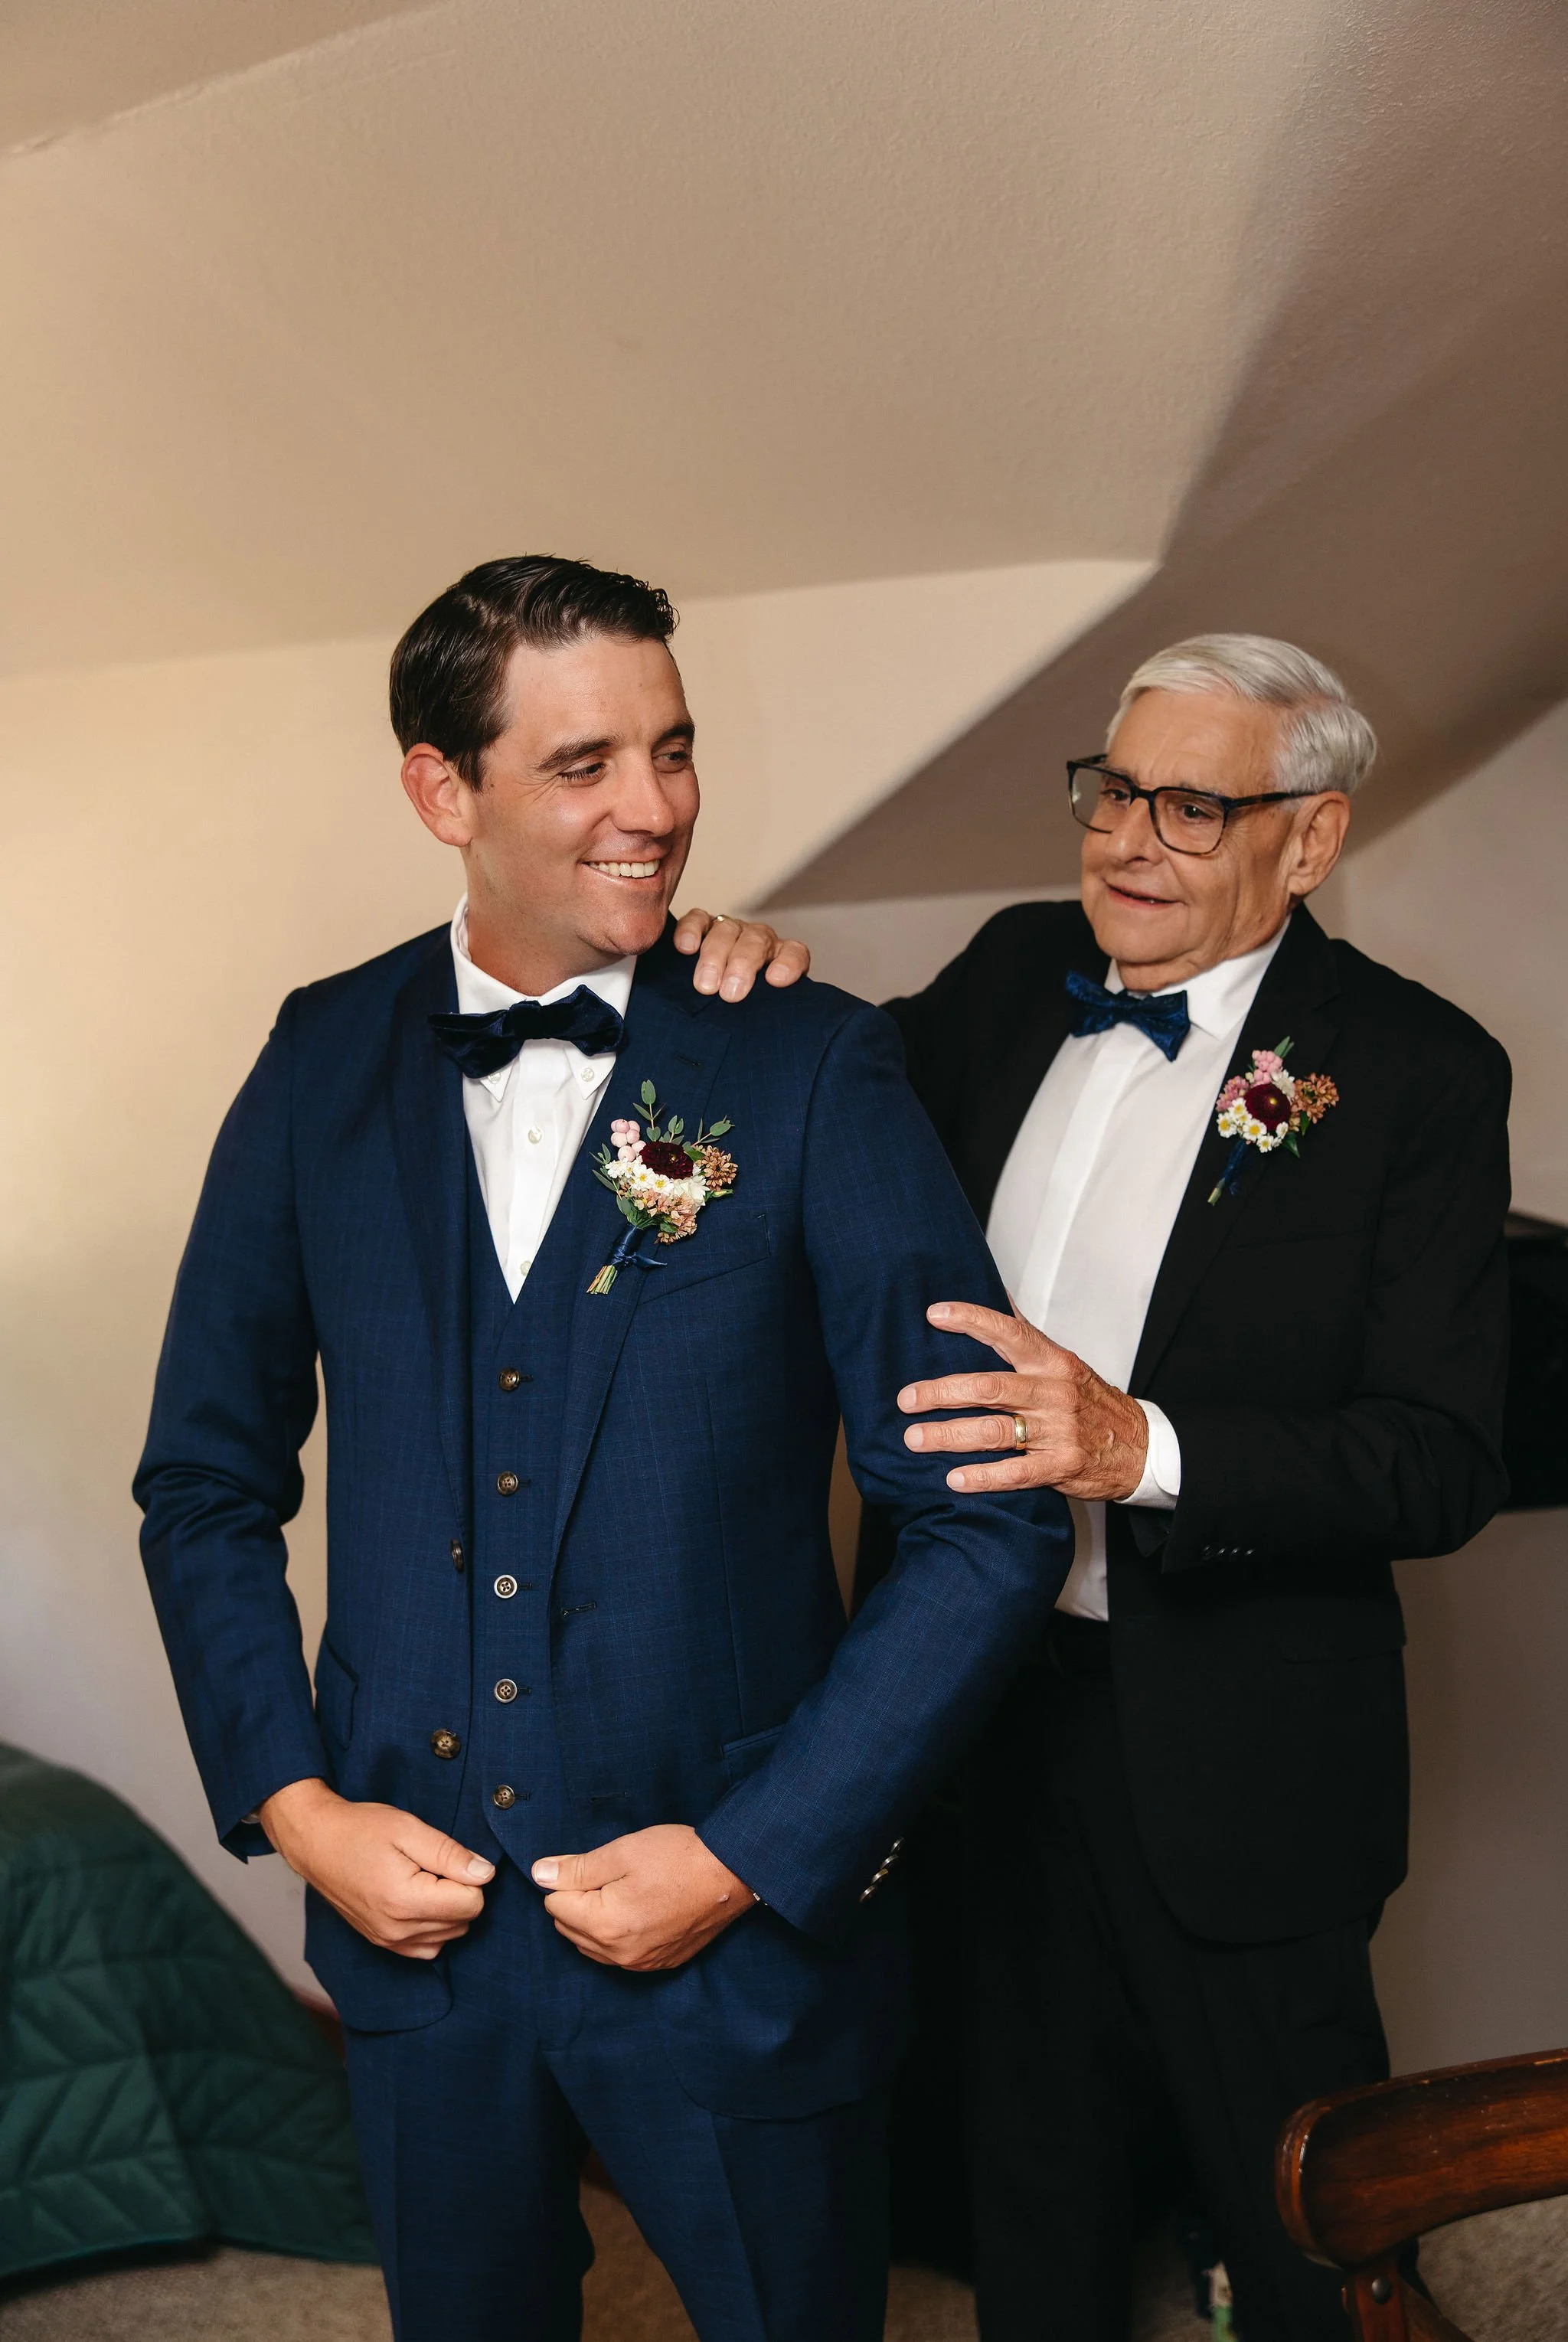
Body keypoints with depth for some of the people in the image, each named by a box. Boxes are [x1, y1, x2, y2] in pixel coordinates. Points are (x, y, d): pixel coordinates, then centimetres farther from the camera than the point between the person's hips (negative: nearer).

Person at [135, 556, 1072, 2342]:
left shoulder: (813, 1071, -11)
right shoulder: (327, 1062, -2)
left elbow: (994, 1519, -11)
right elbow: (207, 1481, 6)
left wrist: (749, 1856, -13)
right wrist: (292, 1805, -4)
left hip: (739, 1930, -2)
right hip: (407, 1912, 3)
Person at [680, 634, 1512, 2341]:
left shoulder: (1413, 1071, -14)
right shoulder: (1016, 973, 1)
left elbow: (1444, 1458, -19)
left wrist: (1141, 1444, -33)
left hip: (1229, 1752, -4)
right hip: (985, 1700, 5)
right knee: (1033, 2170, 26)